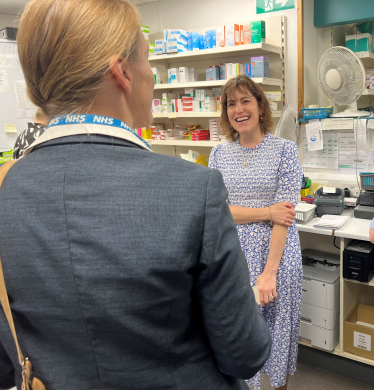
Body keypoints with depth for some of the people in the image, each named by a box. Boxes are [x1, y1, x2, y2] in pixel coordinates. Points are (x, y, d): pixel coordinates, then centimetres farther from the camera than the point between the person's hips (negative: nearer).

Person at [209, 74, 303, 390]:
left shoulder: (285, 150, -5)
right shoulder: (219, 154, 4)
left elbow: (284, 214, -12)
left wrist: (270, 272, -18)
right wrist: (267, 212, -16)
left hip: (276, 252, -2)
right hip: (233, 254, 2)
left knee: (276, 326, 13)